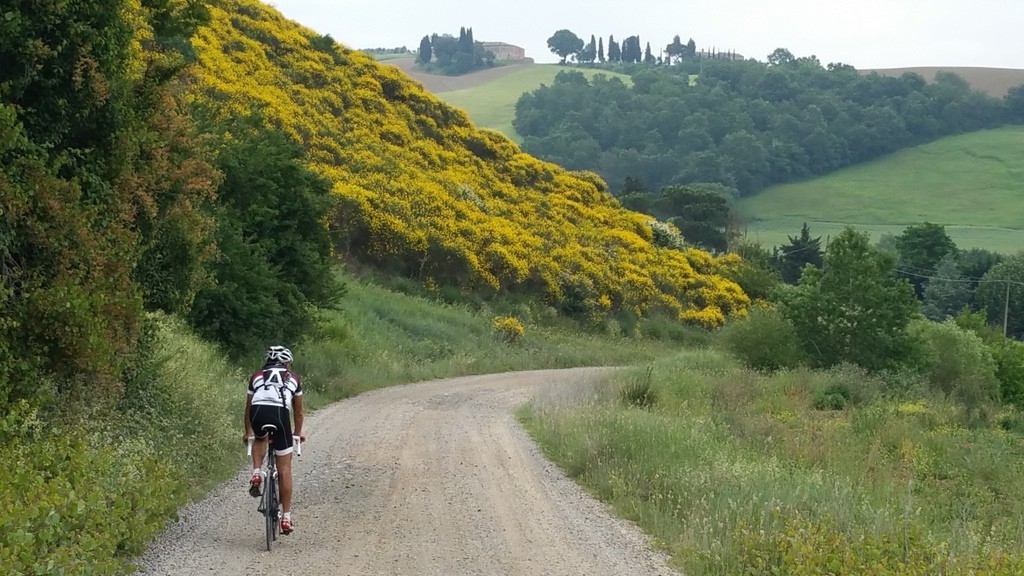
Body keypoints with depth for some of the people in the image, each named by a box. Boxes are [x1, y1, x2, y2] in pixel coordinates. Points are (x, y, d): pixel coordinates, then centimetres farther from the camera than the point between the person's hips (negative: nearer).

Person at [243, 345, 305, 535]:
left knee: (260, 439, 38)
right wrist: (298, 432, 56)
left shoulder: (257, 376, 31)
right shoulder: (293, 378, 30)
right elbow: (298, 411, 39)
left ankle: (256, 474, 13)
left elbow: (248, 408, 39)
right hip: (280, 413, -1)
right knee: (284, 468, 7)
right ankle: (286, 517, 7)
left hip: (258, 412, 1)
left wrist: (248, 432, 54)